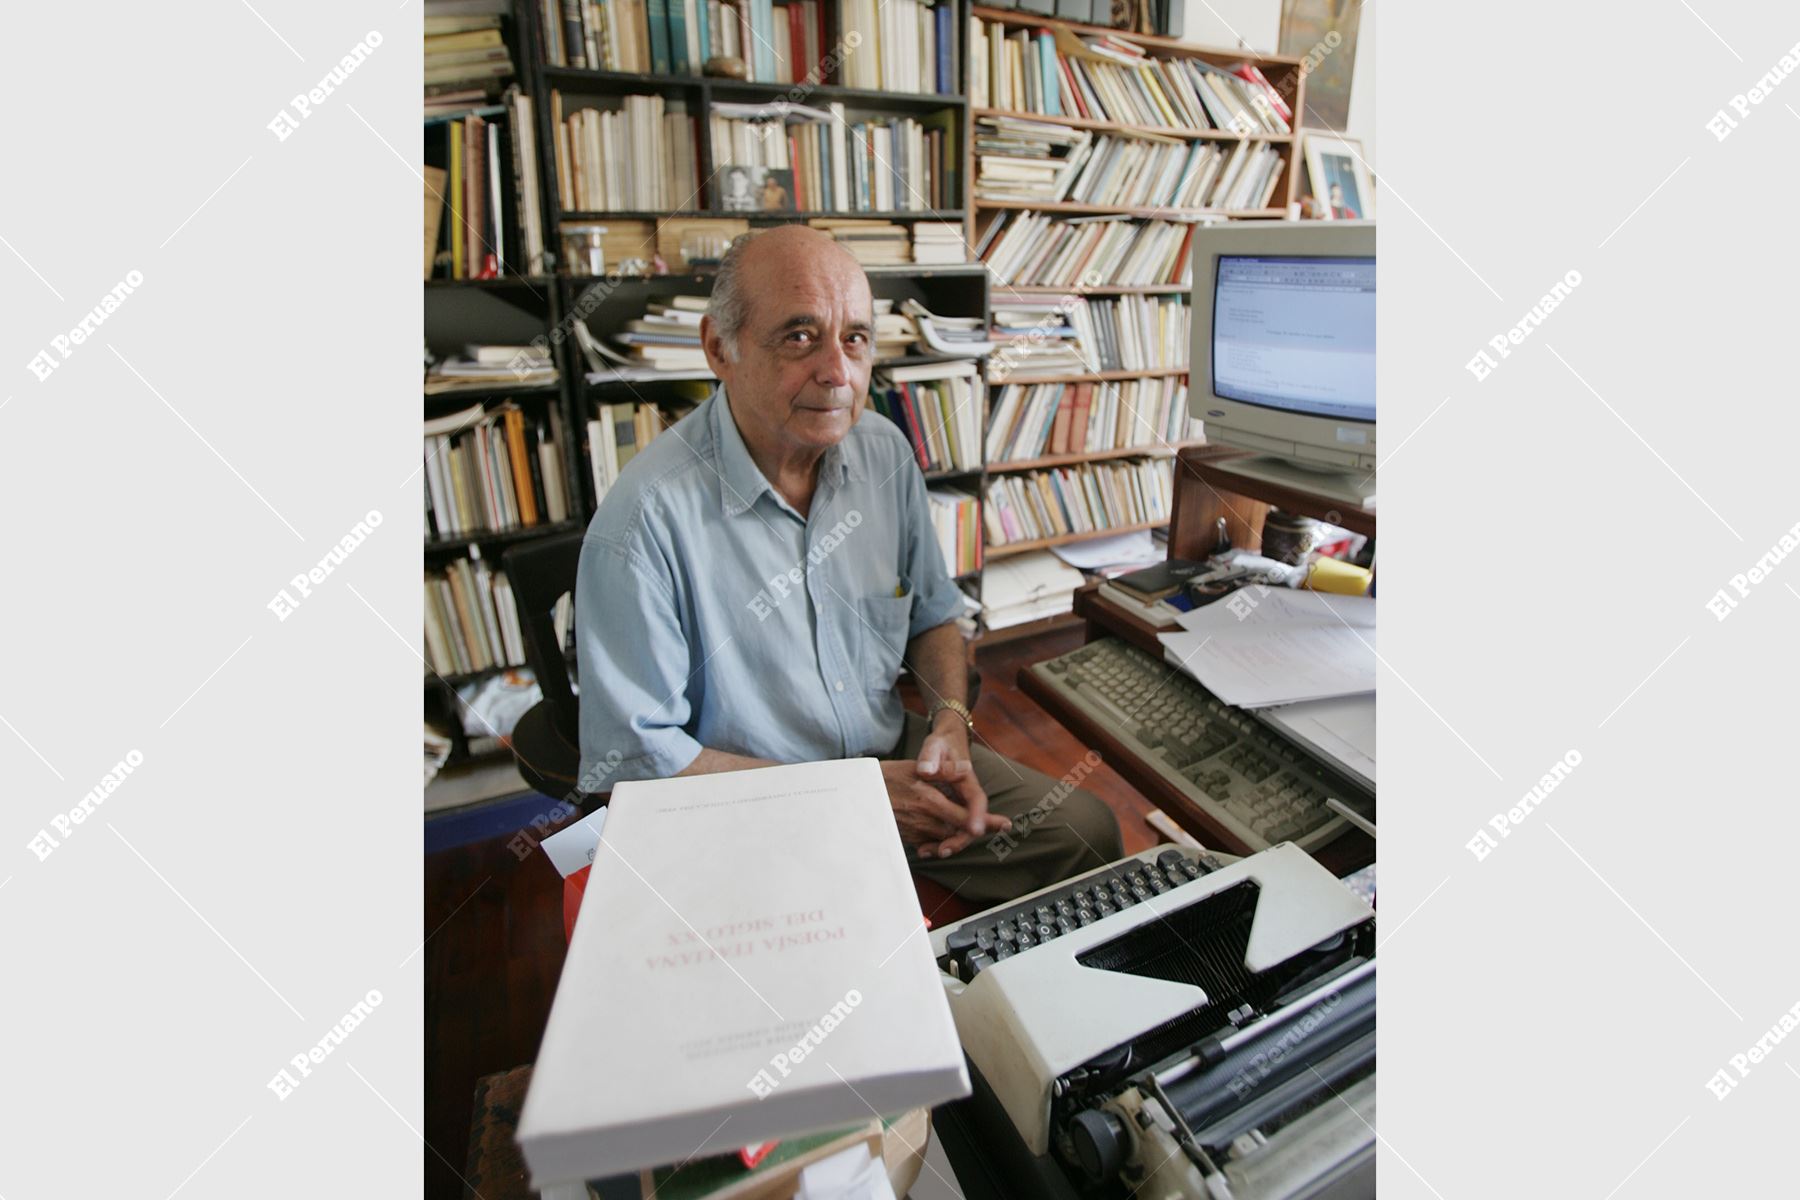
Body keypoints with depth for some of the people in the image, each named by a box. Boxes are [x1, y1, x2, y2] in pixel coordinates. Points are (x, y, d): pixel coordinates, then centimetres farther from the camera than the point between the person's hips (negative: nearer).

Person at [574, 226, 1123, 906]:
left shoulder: (884, 451, -2)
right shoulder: (645, 521, -22)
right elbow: (633, 758, -17)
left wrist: (952, 722, -10)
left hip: (894, 754, 6)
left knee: (1088, 833, 0)